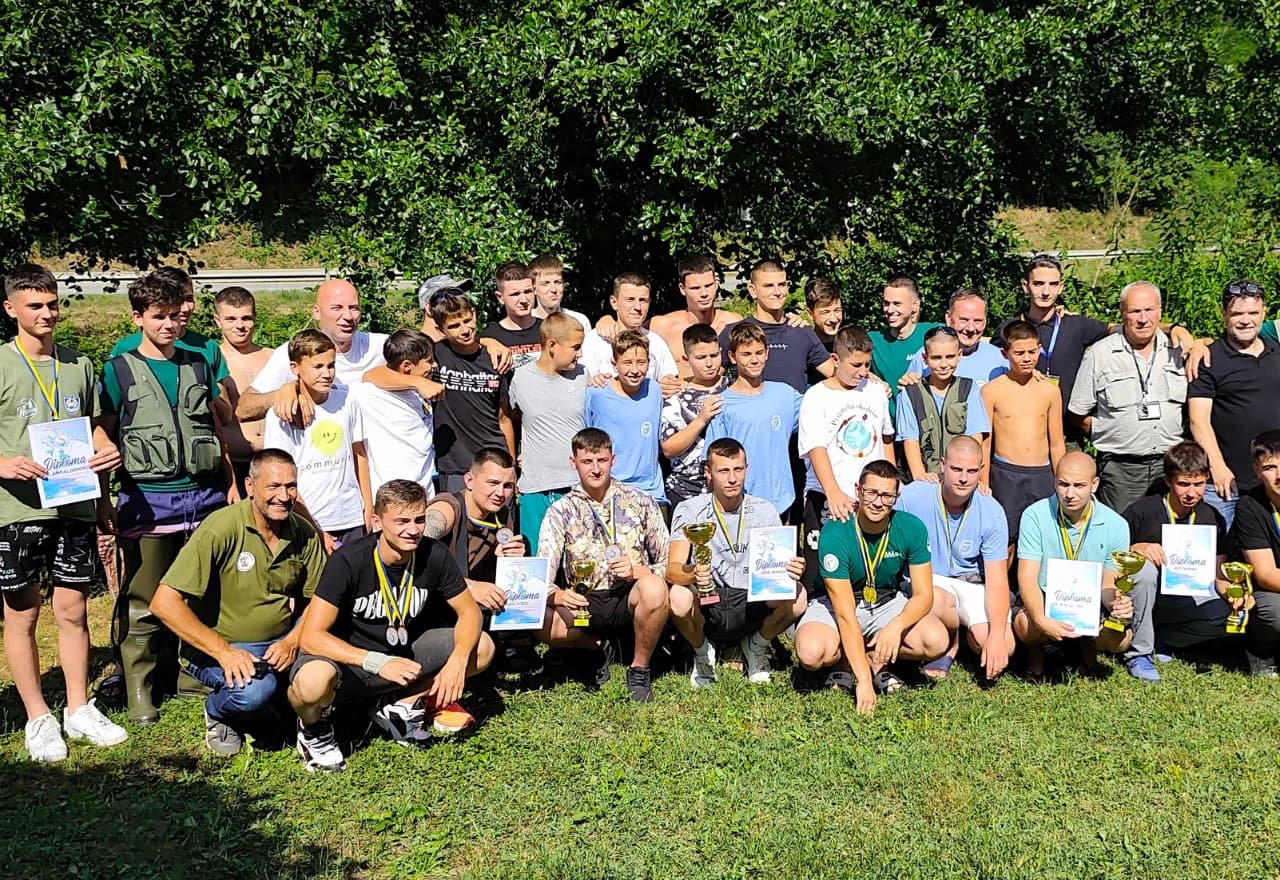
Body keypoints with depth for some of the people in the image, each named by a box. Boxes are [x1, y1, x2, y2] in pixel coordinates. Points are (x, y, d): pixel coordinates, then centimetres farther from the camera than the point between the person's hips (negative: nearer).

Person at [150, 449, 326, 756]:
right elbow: (164, 603, -23)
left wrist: (292, 641, -17)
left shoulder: (304, 533, -3)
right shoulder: (221, 529, -19)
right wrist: (224, 652, -27)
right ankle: (217, 713, 4)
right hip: (216, 648, -5)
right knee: (254, 690, -34)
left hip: (281, 644, 5)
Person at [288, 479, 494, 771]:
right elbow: (311, 636, -27)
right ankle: (313, 728, 0)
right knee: (313, 681, -38)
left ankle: (396, 705, 6)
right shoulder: (348, 561, -24)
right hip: (347, 657, -4)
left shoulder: (434, 555, -13)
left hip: (402, 653, 4)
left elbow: (469, 611, -3)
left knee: (481, 648, -12)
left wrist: (457, 661, -23)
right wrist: (378, 663, -38)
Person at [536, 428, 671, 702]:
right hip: (585, 604, 1)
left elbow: (668, 564, 0)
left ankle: (639, 669, -10)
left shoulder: (640, 502, 3)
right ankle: (601, 646, 3)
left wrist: (639, 571, -21)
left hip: (630, 599, -1)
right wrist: (556, 596, -29)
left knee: (654, 588, -36)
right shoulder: (560, 512, 2)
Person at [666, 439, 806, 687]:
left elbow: (780, 566, 0)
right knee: (678, 597, -34)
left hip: (752, 604, 2)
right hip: (706, 606, -1)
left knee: (796, 596, -27)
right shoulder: (689, 511, -5)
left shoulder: (764, 512, 2)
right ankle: (702, 651, 1)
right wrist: (693, 573, -41)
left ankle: (756, 646, 6)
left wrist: (792, 570, -26)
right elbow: (672, 569, -17)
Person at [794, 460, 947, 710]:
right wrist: (863, 680, -33)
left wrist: (896, 626, -35)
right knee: (811, 652, -33)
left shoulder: (912, 528, -16)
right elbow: (846, 614, -29)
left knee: (936, 642, -24)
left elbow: (923, 595, -12)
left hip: (887, 602, 3)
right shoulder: (834, 535, -27)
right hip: (835, 603, -3)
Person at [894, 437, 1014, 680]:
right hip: (928, 580, -1)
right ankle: (949, 645, -2)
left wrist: (997, 636, -26)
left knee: (1002, 649, -21)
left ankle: (965, 631, 15)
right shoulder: (911, 497, -16)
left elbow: (997, 581, -13)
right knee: (935, 600, -38)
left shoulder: (991, 512, -11)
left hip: (974, 585, 2)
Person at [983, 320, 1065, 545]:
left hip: (1042, 476, 3)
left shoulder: (1050, 391, 9)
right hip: (1005, 476, -3)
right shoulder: (992, 391, 0)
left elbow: (1056, 444, 14)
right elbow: (984, 444, 2)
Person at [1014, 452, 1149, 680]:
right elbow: (1027, 577, -18)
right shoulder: (1035, 516, -13)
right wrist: (1041, 620, -37)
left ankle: (1088, 647, 12)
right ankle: (1036, 652, 5)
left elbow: (1108, 583, -3)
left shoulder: (1115, 525, -7)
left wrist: (1117, 603, -29)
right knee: (1025, 626, -35)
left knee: (1119, 639, -28)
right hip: (1044, 602, -2)